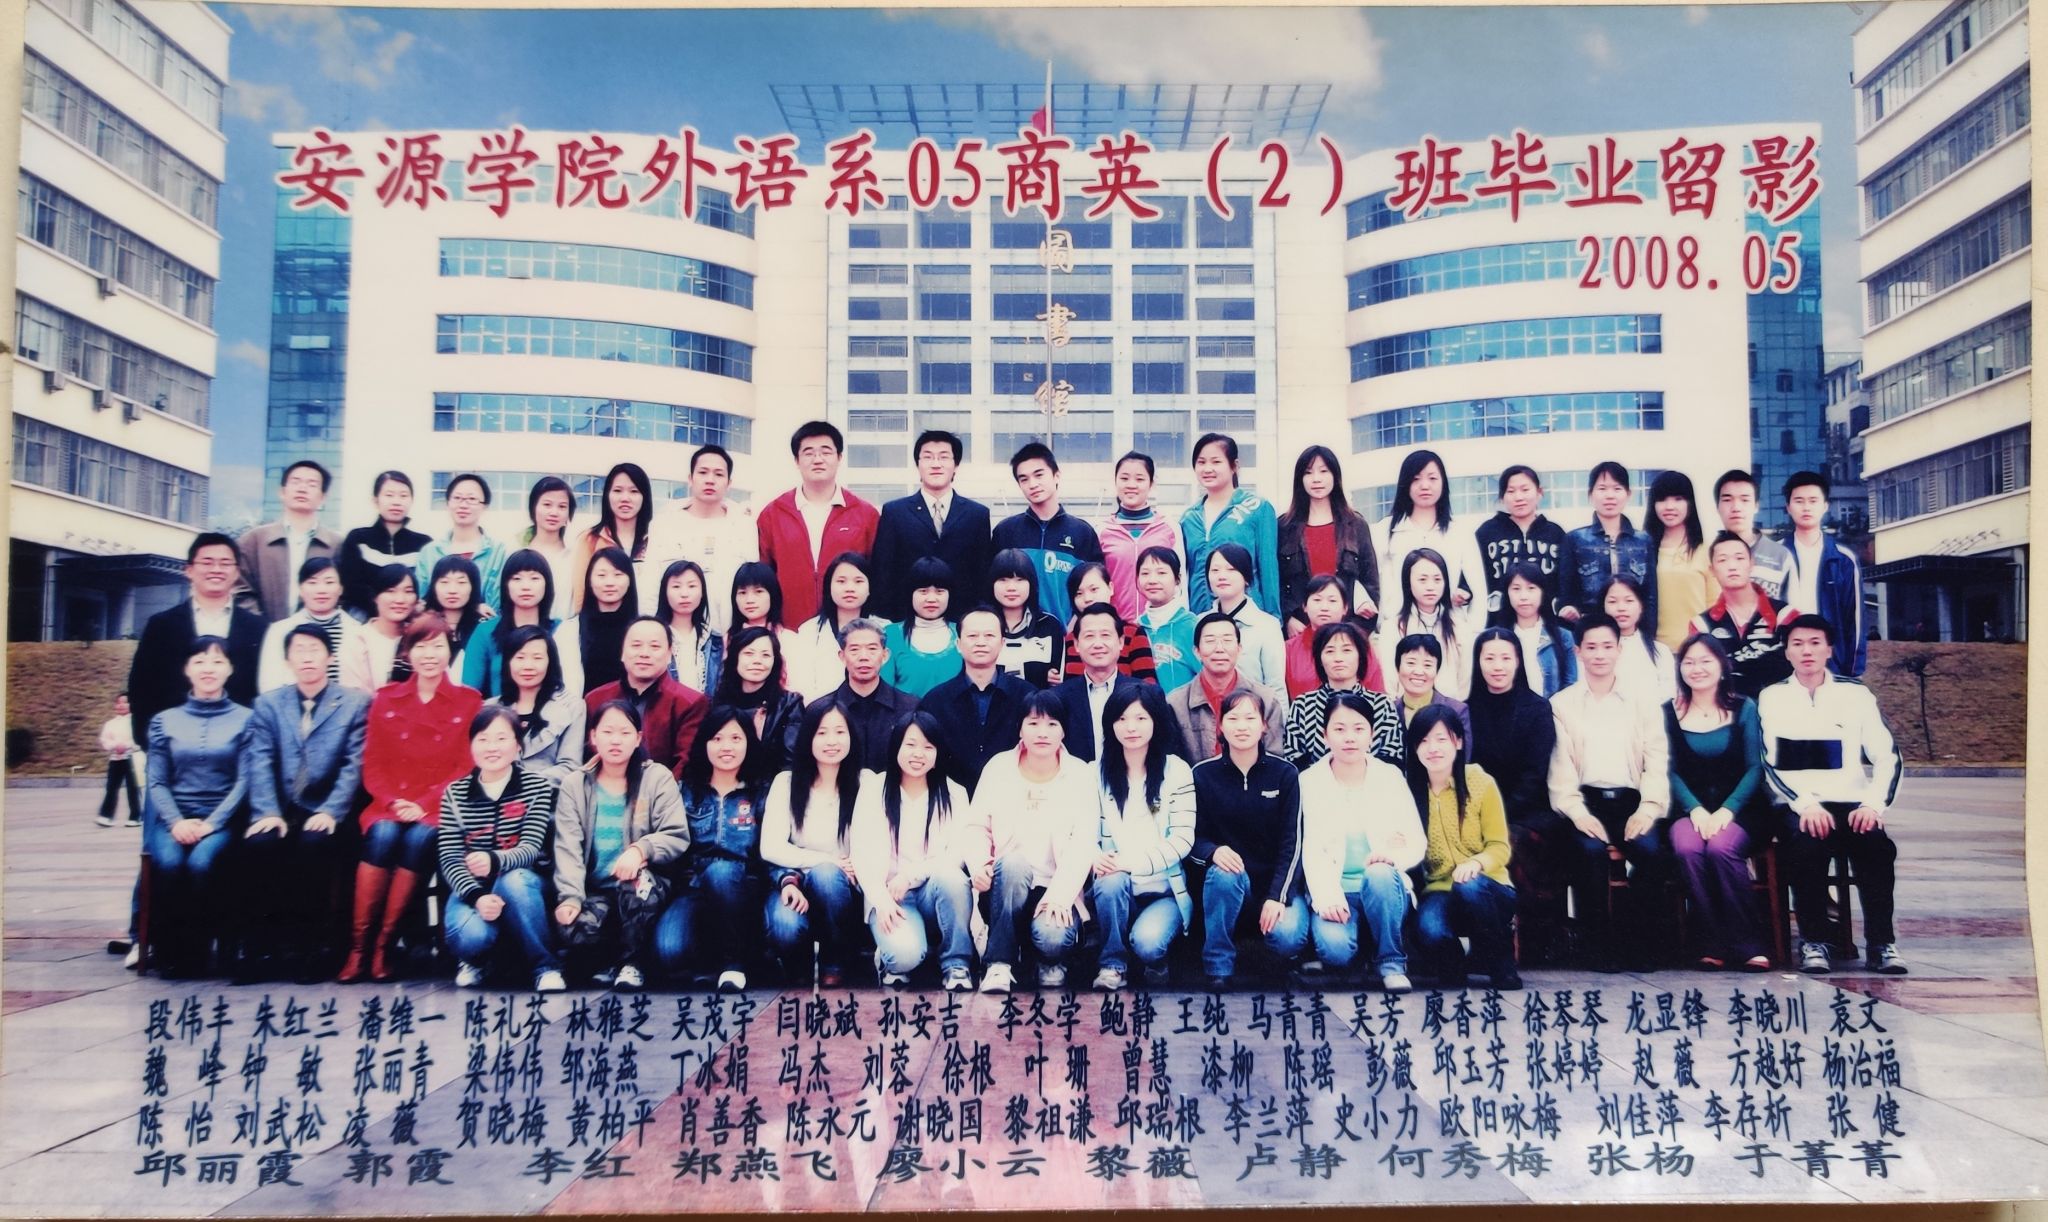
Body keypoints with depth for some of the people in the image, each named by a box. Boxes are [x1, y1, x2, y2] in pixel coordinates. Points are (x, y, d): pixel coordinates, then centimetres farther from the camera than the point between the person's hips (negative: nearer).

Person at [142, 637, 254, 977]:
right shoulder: (165, 721, 14)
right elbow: (157, 783, 8)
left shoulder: (244, 719, 7)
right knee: (168, 862, -31)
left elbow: (244, 781, 0)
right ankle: (169, 951, -15)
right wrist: (176, 822, -10)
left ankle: (196, 951, -17)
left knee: (201, 862, -32)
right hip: (174, 817, 2)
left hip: (221, 819, -2)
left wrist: (211, 823, -13)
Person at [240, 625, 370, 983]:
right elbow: (259, 762, 3)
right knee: (258, 842, -29)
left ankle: (301, 945, -22)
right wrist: (268, 812, -13)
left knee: (314, 843, -33)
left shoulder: (355, 703, 7)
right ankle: (261, 945, -20)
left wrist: (330, 811, -16)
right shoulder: (267, 704, 15)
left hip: (324, 813, -2)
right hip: (280, 810, 2)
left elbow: (354, 765, -2)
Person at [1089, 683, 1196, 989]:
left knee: (1147, 942, -30)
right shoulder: (1098, 773, 4)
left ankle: (1153, 956, 7)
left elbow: (1183, 839, -9)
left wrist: (1133, 861, -23)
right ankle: (1114, 962, -11)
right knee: (1111, 881, -33)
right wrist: (1094, 857, -24)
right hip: (1114, 889, 2)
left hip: (1164, 889, -2)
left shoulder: (1176, 771, -3)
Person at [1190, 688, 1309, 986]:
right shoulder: (1202, 774, -3)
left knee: (1287, 938, -29)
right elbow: (1191, 840, -2)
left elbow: (1292, 843, -4)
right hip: (1224, 882, 0)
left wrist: (1277, 896, -17)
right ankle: (1218, 967, -17)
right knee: (1224, 873, -36)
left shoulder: (1284, 774, -2)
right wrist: (1213, 852, -25)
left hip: (1275, 881, 0)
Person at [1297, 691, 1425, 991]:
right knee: (1334, 949, -32)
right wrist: (1326, 897, -26)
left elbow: (1417, 843, 0)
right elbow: (1312, 849, -8)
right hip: (1335, 892, -2)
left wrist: (1396, 856, -24)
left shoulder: (1391, 777, 4)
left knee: (1379, 874, -34)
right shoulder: (1310, 782, 0)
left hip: (1384, 888, 2)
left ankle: (1391, 962, -15)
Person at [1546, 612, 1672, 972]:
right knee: (1590, 848, -32)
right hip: (1585, 801, -1)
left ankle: (1635, 939, -12)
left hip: (1631, 800, 1)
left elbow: (1657, 762, 7)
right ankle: (1601, 940, -16)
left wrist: (1648, 808, -11)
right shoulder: (1562, 704, 12)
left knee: (1650, 847, -30)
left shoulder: (1645, 702, 17)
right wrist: (1577, 812, -14)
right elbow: (1560, 767, 2)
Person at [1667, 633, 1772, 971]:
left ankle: (1746, 944, -21)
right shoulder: (1670, 712, 7)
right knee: (1687, 848, -32)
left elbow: (1754, 768, 0)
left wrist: (1727, 810, -14)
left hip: (1738, 810, -1)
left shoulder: (1744, 708, 6)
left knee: (1721, 848, -33)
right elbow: (1671, 770, 3)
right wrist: (1695, 809, -13)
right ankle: (1713, 945, -22)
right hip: (1689, 809, 1)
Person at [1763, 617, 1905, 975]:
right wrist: (1805, 804, -17)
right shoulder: (1771, 698, 8)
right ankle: (1814, 940, -22)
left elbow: (1889, 758, 5)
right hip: (1797, 807, -1)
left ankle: (1881, 942, -19)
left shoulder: (1856, 695, 11)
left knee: (1875, 844, -31)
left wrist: (1874, 804, -13)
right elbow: (1768, 765, 0)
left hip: (1850, 804, 1)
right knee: (1806, 842, -34)